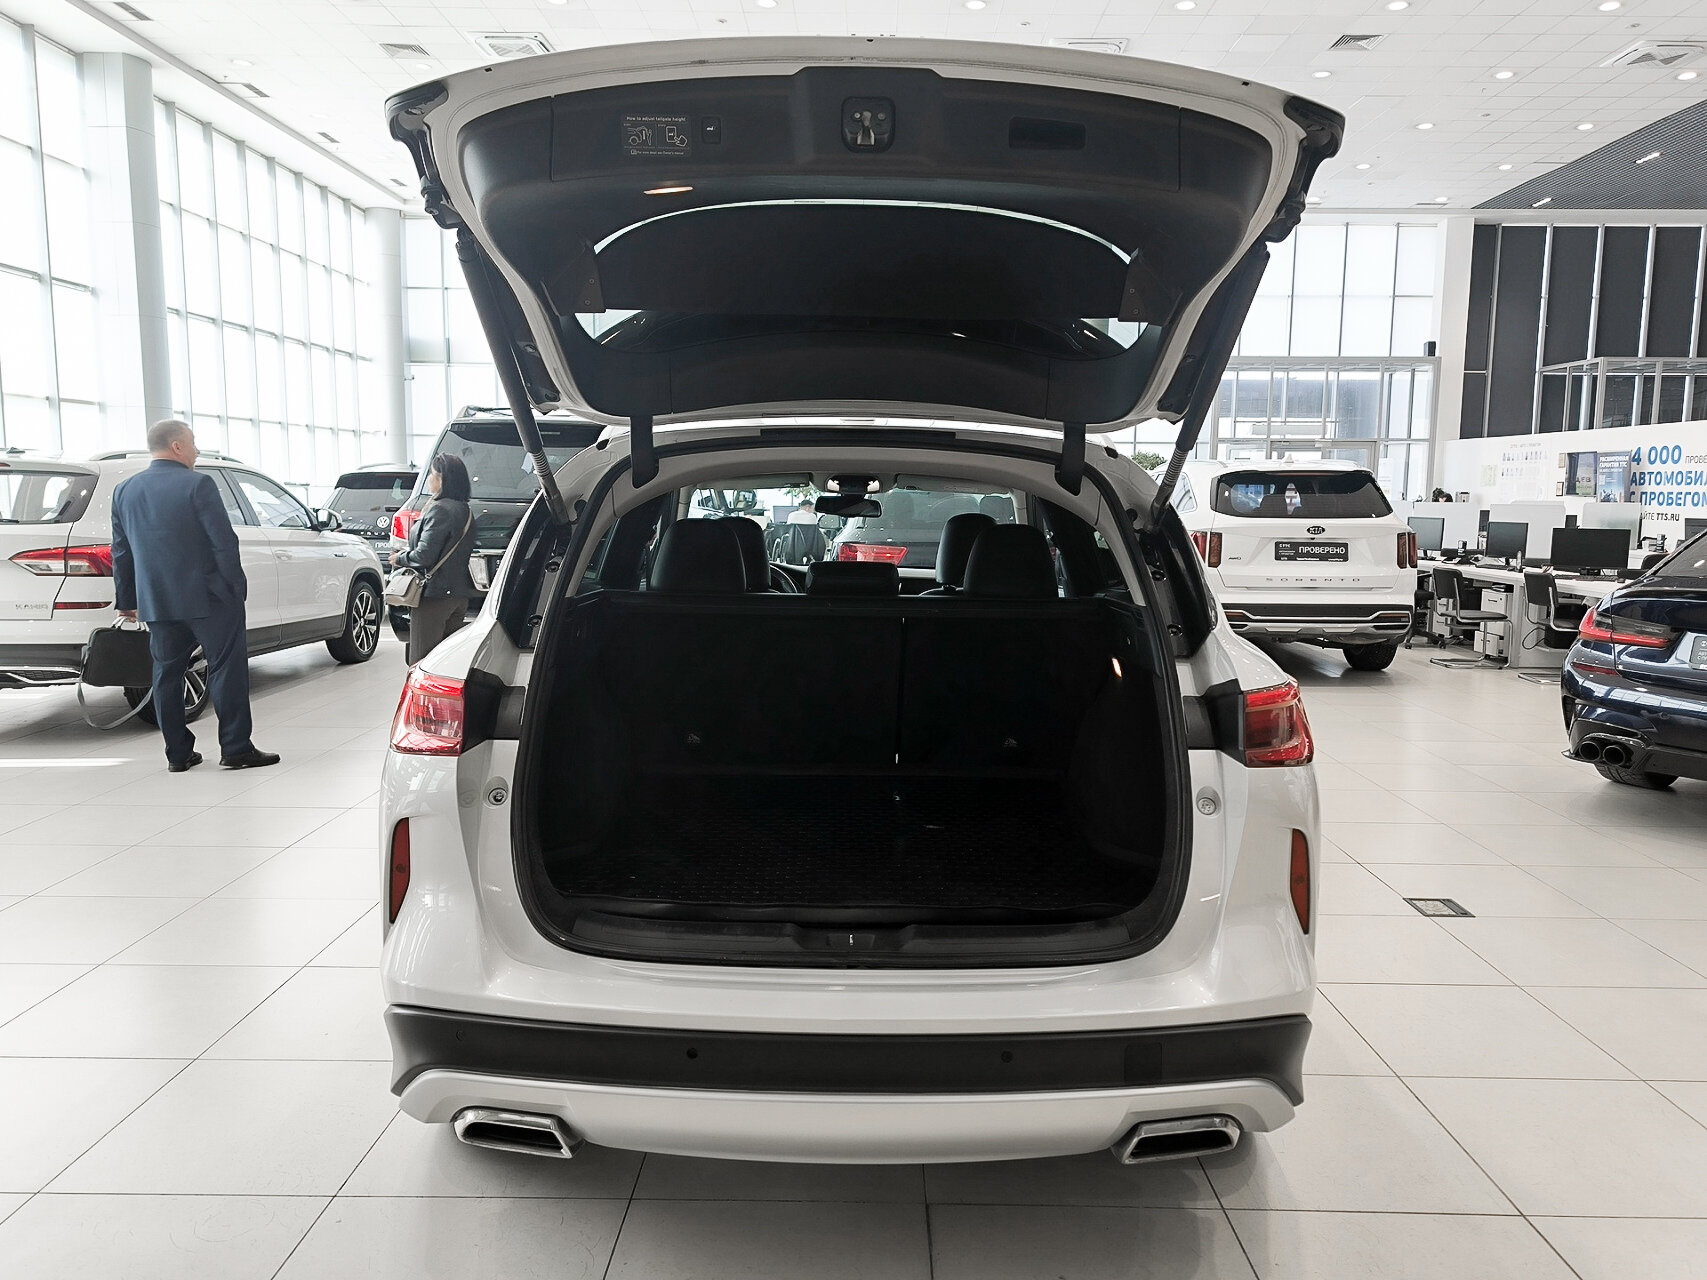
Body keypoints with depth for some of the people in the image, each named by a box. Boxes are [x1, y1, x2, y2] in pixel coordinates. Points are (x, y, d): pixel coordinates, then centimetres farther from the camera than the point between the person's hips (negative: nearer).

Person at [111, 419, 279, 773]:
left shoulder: (124, 491, 9)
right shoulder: (198, 484, -11)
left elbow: (121, 552, 14)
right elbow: (223, 542, -14)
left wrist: (126, 600, 20)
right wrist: (237, 587, -6)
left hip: (156, 603, 6)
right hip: (208, 597, -6)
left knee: (167, 674, 11)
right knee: (227, 669, 0)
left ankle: (178, 753, 15)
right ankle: (236, 748, 1)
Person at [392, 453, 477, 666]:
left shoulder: (439, 510, -15)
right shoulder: (464, 510, 12)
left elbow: (425, 555, -20)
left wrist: (400, 559, -2)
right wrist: (407, 553, 11)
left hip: (434, 595, -9)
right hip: (459, 596, 9)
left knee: (421, 663, -4)